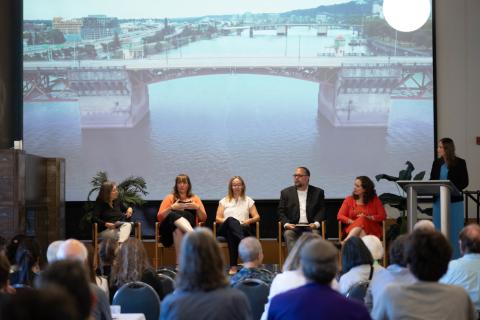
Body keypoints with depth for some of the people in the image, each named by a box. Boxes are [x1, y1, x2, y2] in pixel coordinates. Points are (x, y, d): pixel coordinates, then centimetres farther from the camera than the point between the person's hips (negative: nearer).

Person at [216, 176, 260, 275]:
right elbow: (218, 218, 13)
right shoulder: (224, 201, 25)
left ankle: (233, 266, -53)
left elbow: (257, 217, 15)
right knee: (231, 219, -41)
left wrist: (249, 221, -7)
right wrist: (227, 221, -8)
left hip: (243, 229, 0)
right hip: (225, 229, 0)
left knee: (231, 234, -41)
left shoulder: (248, 200, 24)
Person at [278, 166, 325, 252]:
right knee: (288, 234, -32)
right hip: (293, 227, 0)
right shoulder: (286, 192, 16)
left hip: (310, 227, 0)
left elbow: (321, 210, 8)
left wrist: (316, 223, -11)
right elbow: (281, 212, 10)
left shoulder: (318, 192, 14)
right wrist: (286, 223, -9)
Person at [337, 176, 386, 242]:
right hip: (352, 228, 1)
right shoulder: (349, 199, 13)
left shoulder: (374, 200, 11)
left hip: (372, 230, -1)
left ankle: (346, 241, -54)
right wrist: (352, 221, -13)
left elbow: (383, 216, 3)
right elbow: (340, 216, 6)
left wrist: (369, 218, -13)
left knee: (362, 221, -35)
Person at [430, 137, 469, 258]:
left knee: (454, 231, 1)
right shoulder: (437, 163, 9)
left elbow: (464, 182, -6)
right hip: (438, 202, 5)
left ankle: (456, 259, 7)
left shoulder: (460, 163, -4)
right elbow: (432, 180, 12)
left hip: (454, 202, -4)